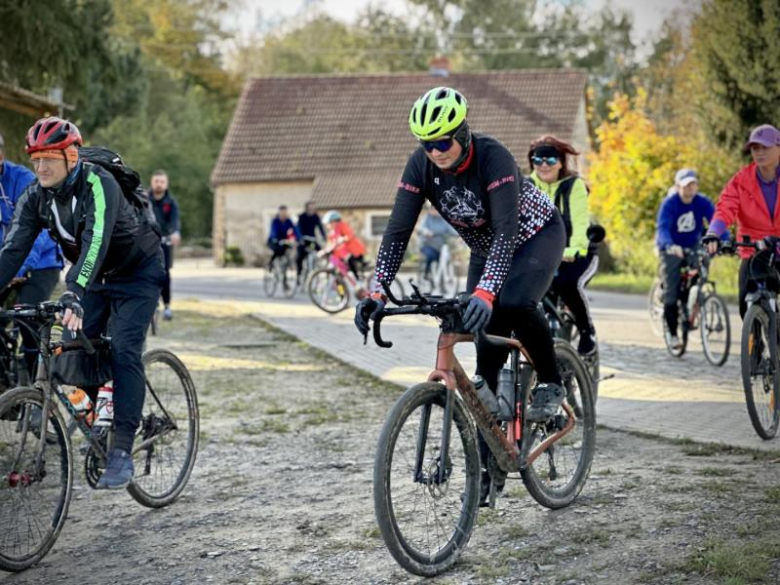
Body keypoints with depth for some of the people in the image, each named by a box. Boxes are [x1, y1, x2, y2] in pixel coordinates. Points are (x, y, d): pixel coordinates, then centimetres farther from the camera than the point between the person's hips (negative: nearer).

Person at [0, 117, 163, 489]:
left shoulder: (97, 184, -30)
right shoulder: (35, 197, -11)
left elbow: (95, 242, -44)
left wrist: (73, 295, -56)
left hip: (137, 274, -6)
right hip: (95, 277, 6)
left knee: (123, 352, -18)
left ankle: (122, 453, -18)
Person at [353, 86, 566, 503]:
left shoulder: (493, 157, -34)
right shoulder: (420, 165, -20)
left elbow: (506, 231, -42)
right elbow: (397, 231, -21)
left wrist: (485, 292, -56)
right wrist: (378, 293, -34)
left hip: (537, 235, -5)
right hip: (485, 247, 5)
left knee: (513, 302, -37)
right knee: (487, 357, -2)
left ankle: (550, 382, -10)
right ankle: (486, 463, 6)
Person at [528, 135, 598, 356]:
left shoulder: (574, 185, -12)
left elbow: (580, 221, -25)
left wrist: (574, 249, -43)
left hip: (576, 255, -4)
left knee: (568, 283, -33)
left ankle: (587, 330, -7)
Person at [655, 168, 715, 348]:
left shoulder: (703, 202, -12)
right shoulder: (669, 203, -21)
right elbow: (662, 228, -32)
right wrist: (670, 246, -52)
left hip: (693, 247, 3)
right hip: (671, 249, -3)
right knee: (671, 292, -9)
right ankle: (672, 334, 2)